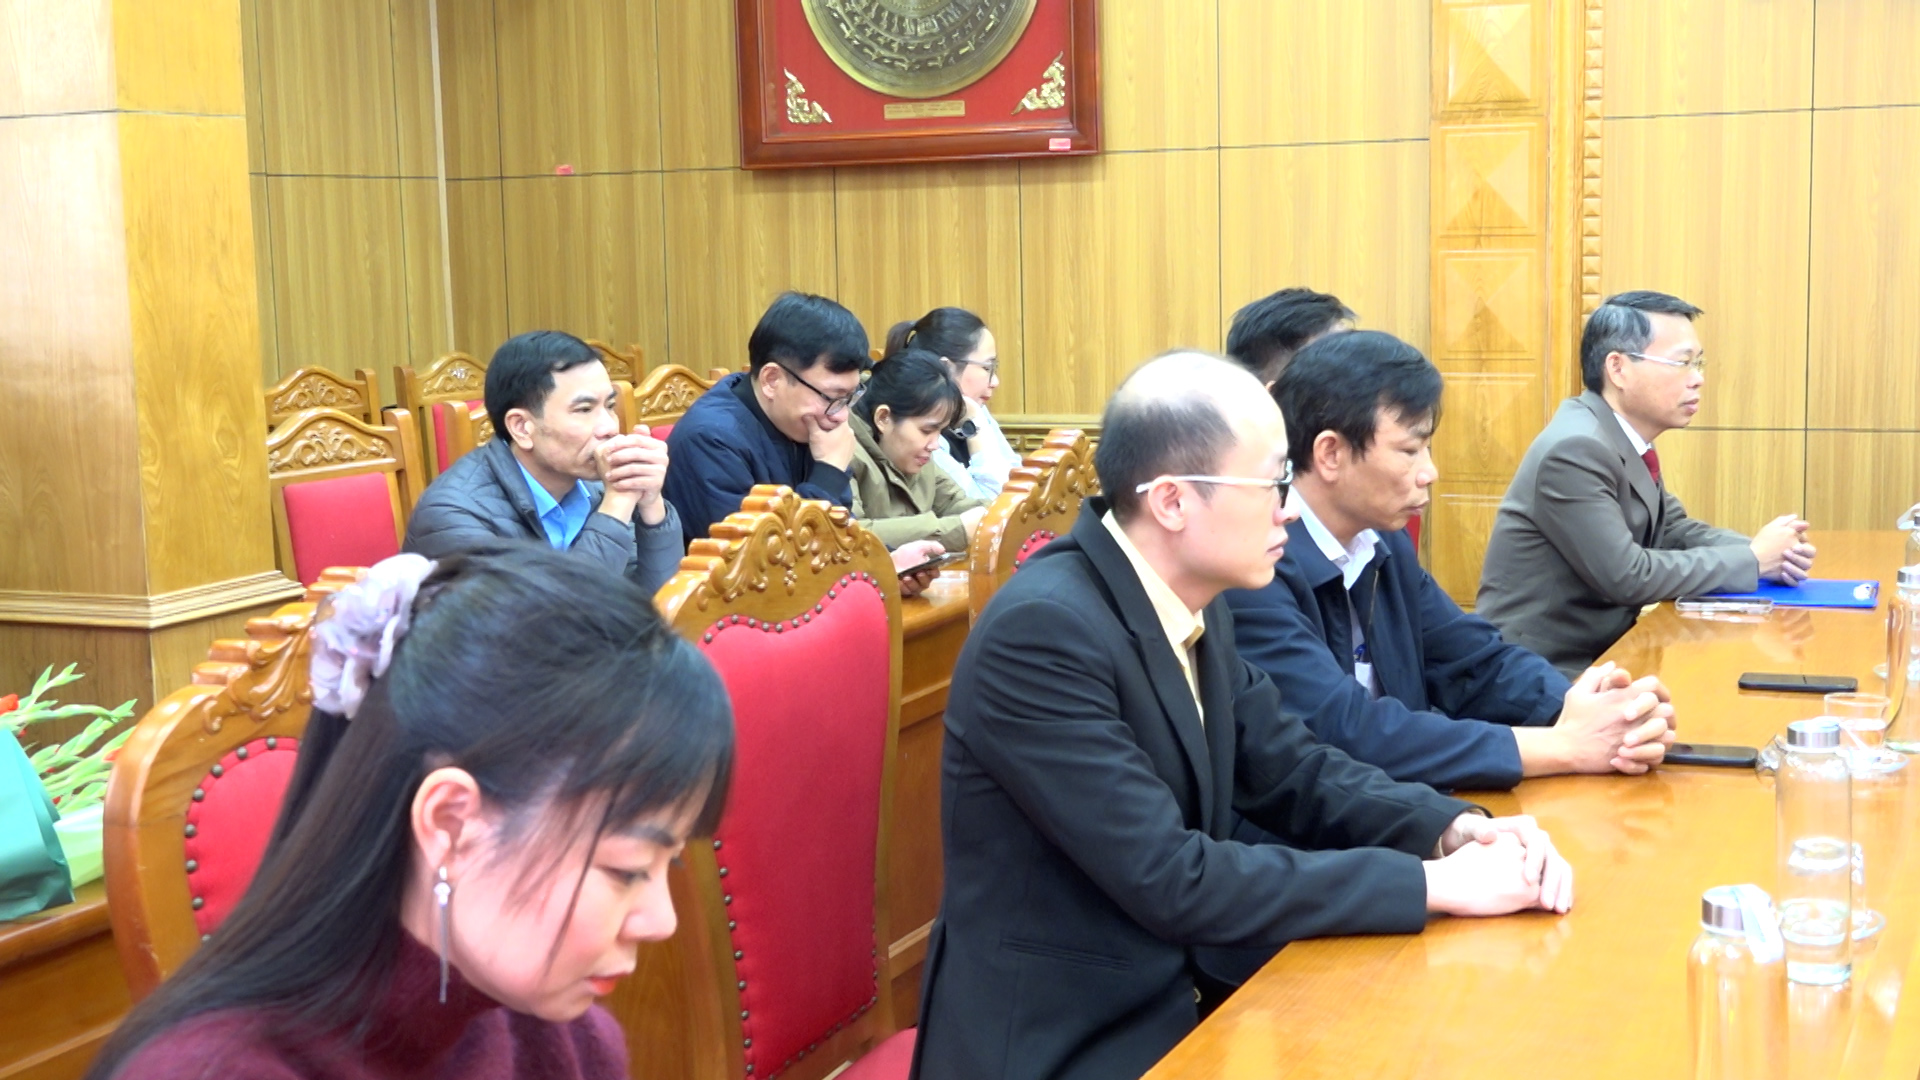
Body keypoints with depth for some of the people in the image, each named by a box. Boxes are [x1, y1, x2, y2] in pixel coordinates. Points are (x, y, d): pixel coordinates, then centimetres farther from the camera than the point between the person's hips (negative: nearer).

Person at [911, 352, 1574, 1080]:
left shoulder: (1190, 602, 0)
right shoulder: (1042, 631, -24)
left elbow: (1292, 774, 9)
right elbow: (1172, 882, -26)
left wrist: (1454, 829, -8)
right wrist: (1432, 883, -22)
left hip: (1173, 991, 7)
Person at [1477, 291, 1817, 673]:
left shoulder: (1626, 440, 6)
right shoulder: (1575, 450, -21)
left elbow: (1675, 531, 14)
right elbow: (1628, 577, -23)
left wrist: (1765, 552, -4)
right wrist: (1752, 559, -12)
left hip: (1594, 654, 8)